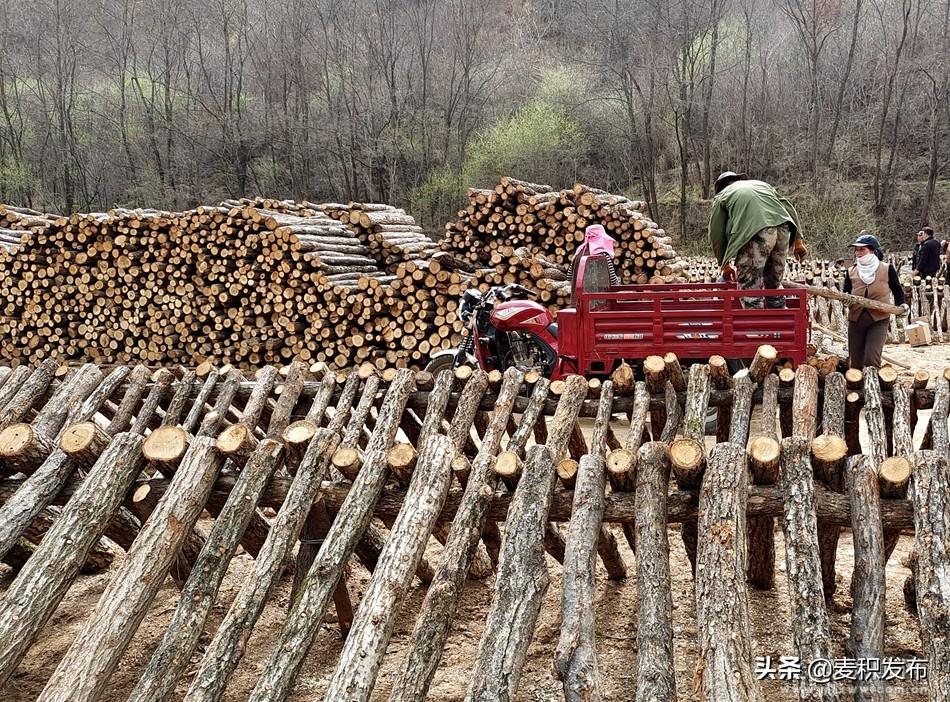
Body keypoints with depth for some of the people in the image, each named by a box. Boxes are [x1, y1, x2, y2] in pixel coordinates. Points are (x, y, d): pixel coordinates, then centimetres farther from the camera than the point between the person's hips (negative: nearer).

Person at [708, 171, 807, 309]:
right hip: (783, 230, 5)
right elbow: (789, 208, 26)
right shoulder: (762, 184, 36)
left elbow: (716, 235, 19)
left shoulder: (722, 196, 22)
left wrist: (725, 264, 30)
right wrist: (798, 240, 26)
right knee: (774, 284, 21)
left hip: (756, 235, -5)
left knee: (750, 289, 1)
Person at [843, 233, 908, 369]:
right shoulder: (851, 271, 10)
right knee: (855, 363, 7)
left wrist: (902, 304, -4)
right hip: (856, 320, 4)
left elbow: (897, 290, 13)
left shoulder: (887, 269, 3)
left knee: (871, 359, -20)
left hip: (878, 320, -3)